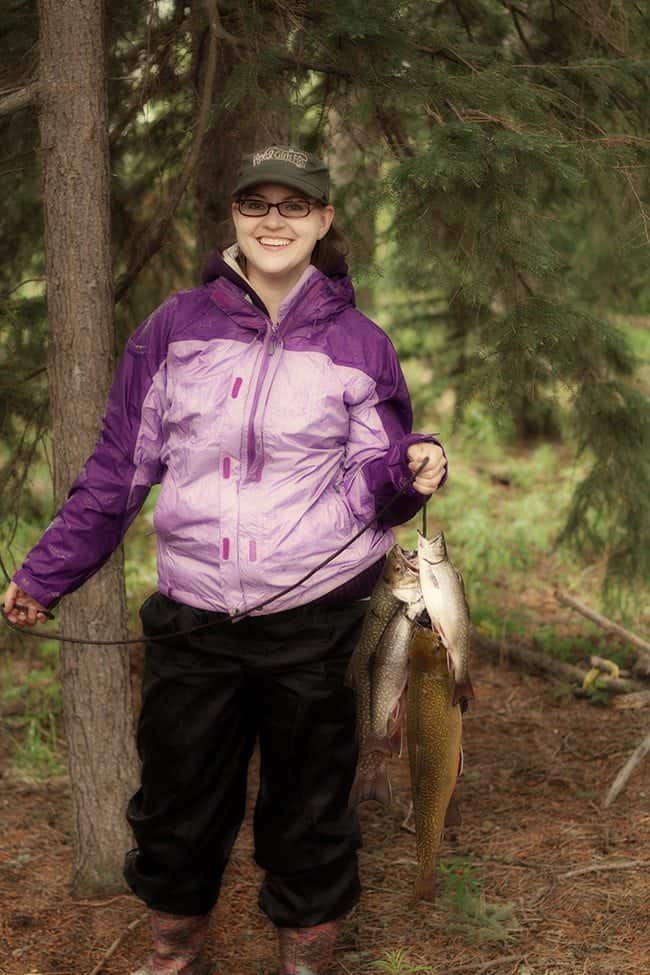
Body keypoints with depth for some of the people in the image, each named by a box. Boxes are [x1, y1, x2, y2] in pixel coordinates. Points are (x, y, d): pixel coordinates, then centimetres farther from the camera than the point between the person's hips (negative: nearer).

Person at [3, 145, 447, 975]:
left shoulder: (357, 345, 1)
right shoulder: (175, 329, 3)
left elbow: (370, 485, 3)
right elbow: (117, 468, 8)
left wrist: (412, 469, -19)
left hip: (315, 619, -1)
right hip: (192, 618, 2)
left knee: (307, 807, 10)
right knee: (177, 801, 13)